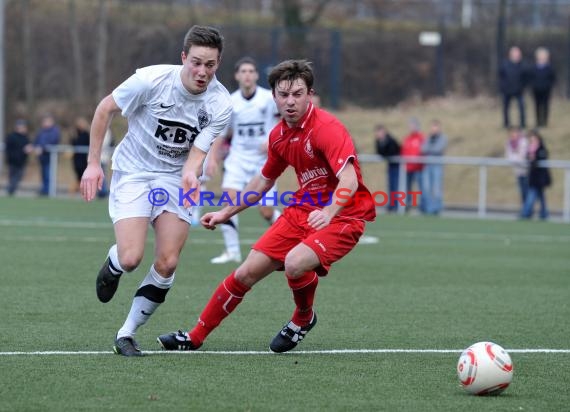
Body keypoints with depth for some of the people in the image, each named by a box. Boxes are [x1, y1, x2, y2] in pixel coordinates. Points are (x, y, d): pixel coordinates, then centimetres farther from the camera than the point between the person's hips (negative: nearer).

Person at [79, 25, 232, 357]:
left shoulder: (220, 105, -14)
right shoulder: (151, 80, -20)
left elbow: (197, 153, -15)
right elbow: (105, 109, -6)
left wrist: (191, 173, -40)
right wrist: (94, 163, -7)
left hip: (175, 177, 2)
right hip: (133, 172, -2)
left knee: (167, 264, -11)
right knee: (131, 259, -18)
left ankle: (127, 334, 6)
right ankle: (112, 266, 22)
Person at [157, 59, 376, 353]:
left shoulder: (327, 128, -20)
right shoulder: (279, 135, 6)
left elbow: (349, 180, -32)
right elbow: (264, 181, 23)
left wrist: (328, 213, -49)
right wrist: (226, 213, 27)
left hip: (341, 216, -7)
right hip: (303, 210, 7)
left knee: (295, 263, -32)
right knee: (247, 272, 3)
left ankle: (304, 319, 1)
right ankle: (195, 338, 18)